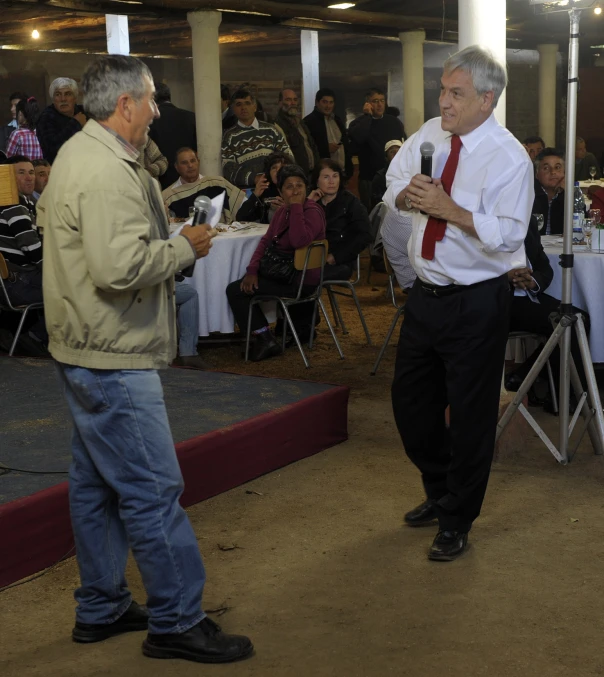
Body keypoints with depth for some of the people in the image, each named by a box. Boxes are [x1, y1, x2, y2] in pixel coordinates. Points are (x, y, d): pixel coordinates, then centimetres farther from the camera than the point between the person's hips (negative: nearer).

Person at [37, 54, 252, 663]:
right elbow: (121, 266, -30)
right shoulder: (107, 172, -21)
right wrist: (186, 247, -14)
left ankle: (100, 610, 28)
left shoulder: (77, 153, 14)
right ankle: (176, 623, 6)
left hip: (85, 352, 11)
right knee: (153, 491, -4)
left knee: (96, 484, 17)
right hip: (112, 360, -11)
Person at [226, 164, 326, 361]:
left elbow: (299, 241, -35)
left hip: (301, 281, -9)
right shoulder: (283, 211, 11)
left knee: (235, 290, -9)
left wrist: (296, 206, -28)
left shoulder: (312, 212, -17)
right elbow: (266, 241, 7)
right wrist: (252, 270, -7)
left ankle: (264, 340, -4)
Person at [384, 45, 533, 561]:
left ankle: (456, 522, 23)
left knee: (470, 413, 5)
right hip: (426, 294, 7)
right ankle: (440, 490, 42)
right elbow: (394, 185, 12)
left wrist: (451, 209, -29)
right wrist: (408, 192, -10)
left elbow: (508, 235, -24)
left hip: (476, 304, -7)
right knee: (410, 400, 18)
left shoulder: (509, 158, -17)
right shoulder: (430, 134, 2)